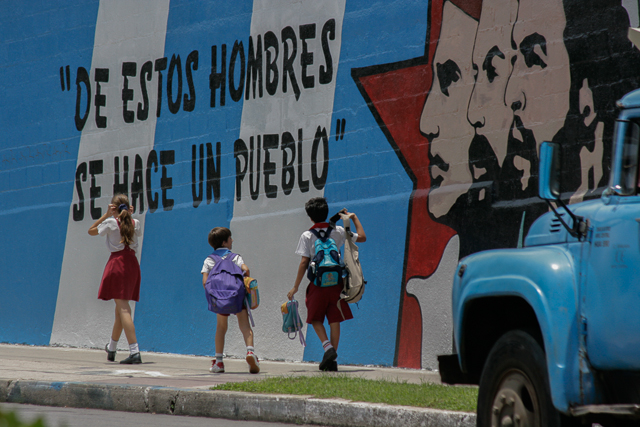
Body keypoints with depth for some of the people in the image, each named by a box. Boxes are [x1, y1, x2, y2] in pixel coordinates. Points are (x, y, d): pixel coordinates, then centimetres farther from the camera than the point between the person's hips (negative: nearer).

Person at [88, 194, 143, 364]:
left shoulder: (111, 222, -5)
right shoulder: (135, 223, 7)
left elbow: (91, 231, 10)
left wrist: (106, 215, 7)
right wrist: (129, 216, 17)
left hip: (117, 262, -6)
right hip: (132, 263, 6)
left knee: (123, 308, -11)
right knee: (121, 308, 18)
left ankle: (135, 351, -24)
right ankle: (111, 349, 34)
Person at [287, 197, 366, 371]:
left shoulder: (307, 236, -3)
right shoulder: (337, 231, 4)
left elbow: (304, 262, -6)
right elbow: (362, 237, 13)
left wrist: (296, 287, -1)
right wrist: (354, 218, 26)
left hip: (317, 284, -2)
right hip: (336, 282, 2)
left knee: (316, 319, 11)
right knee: (334, 320, 7)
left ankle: (328, 347, -12)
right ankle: (332, 359, 5)